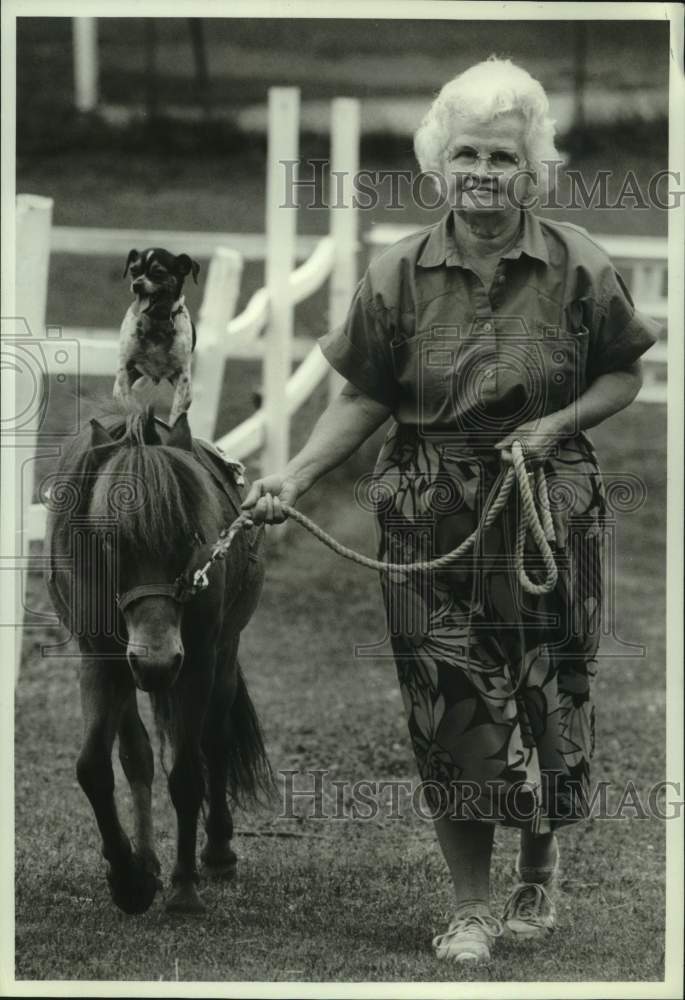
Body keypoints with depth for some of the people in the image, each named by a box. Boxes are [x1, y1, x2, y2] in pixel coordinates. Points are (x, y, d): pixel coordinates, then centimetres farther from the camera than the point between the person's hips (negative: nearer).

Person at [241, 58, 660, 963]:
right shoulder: (399, 275, -5)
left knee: (547, 694, 7)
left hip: (548, 513, 0)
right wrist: (294, 477, -12)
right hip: (430, 518, 0)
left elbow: (623, 376, 4)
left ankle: (539, 872, 31)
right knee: (452, 708, 1)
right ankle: (470, 906, 13)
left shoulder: (578, 268, -7)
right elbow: (365, 399, 0)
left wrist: (560, 422, -14)